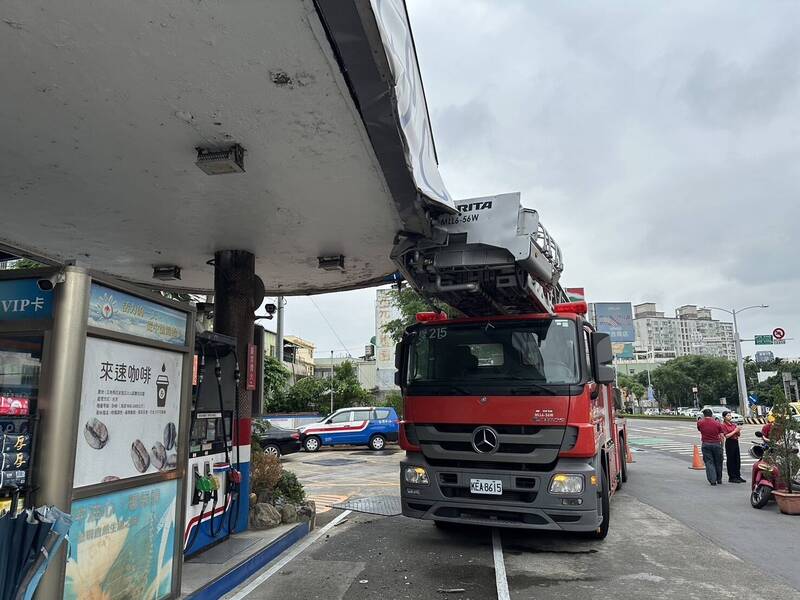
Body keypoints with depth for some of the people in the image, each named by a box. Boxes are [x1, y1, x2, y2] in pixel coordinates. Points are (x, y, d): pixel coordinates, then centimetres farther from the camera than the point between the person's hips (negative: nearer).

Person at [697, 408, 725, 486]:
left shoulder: (700, 423, -3)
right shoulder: (717, 423, -3)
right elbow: (722, 436, -4)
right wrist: (721, 446, 6)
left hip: (706, 444, -1)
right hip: (716, 444, 1)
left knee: (709, 462, 2)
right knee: (718, 462, 15)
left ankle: (712, 480, -5)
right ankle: (719, 479, 26)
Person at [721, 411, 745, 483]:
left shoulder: (734, 424, 12)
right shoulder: (724, 425, -8)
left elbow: (739, 434, 16)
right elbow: (727, 436, -15)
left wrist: (738, 430, -5)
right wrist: (734, 431, -15)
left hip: (736, 442, 7)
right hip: (729, 443, -7)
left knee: (737, 460, 11)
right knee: (731, 460, -1)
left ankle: (738, 476, 20)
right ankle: (731, 477, 5)